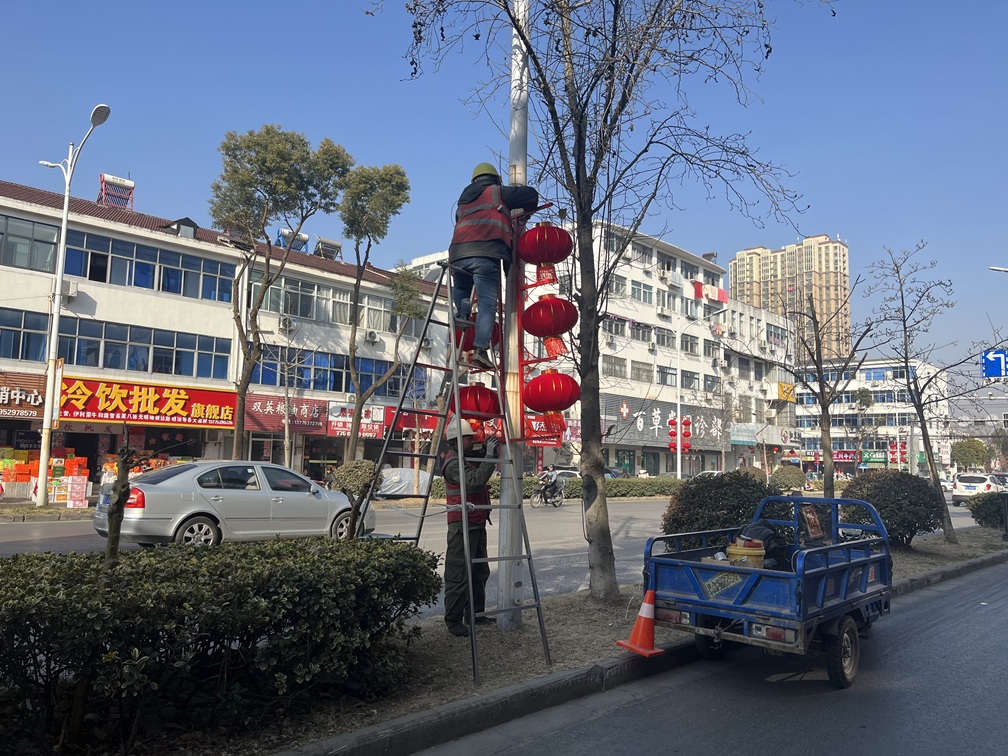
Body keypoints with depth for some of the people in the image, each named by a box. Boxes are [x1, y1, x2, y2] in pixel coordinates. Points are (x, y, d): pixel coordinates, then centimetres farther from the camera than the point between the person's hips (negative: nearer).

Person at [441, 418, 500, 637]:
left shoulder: (470, 457, 13)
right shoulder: (453, 463, -17)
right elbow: (476, 480, -29)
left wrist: (490, 449, 1)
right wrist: (489, 455, -27)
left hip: (478, 524, 10)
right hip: (462, 526, -10)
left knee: (480, 572, 16)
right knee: (459, 575, -5)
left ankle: (476, 613, 27)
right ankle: (453, 621, 3)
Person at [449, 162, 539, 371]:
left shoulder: (464, 200, 32)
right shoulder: (498, 192, 17)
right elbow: (531, 194, 19)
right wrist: (527, 211, 37)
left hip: (458, 253, 5)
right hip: (485, 253, -5)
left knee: (460, 291, 29)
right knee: (487, 303, -9)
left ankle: (462, 315, -2)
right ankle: (480, 349, -22)